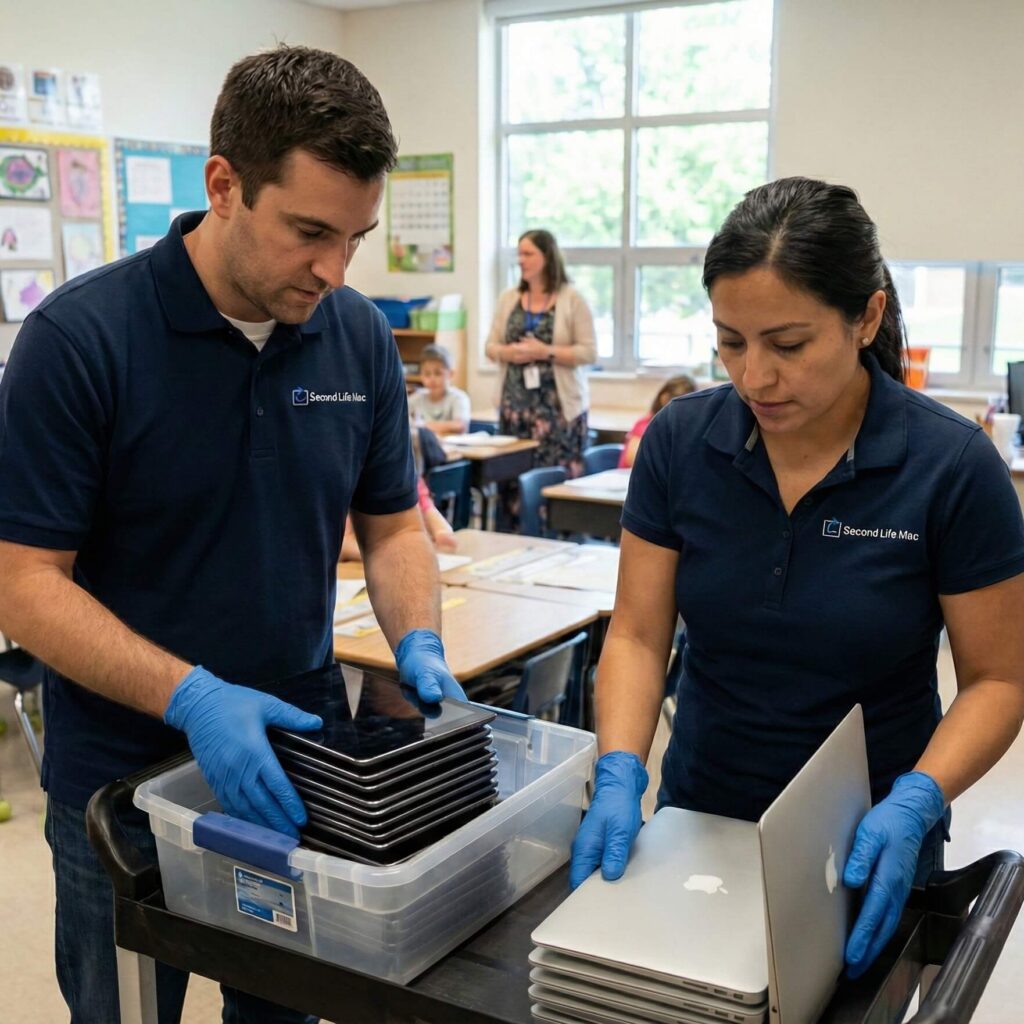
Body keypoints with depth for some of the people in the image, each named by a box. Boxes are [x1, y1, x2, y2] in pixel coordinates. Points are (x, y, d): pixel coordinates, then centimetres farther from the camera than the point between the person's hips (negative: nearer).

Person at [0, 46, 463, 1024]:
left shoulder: (360, 337, -5)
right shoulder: (80, 336, -19)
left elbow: (391, 523, 4)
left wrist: (417, 645, -14)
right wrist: (193, 698, -29)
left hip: (296, 760, 4)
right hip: (124, 779, -3)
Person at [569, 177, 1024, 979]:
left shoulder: (953, 467, -18)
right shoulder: (679, 442, -11)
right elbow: (638, 635, -7)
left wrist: (914, 805, -25)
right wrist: (620, 777, -22)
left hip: (867, 849, -2)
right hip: (699, 819, 3)